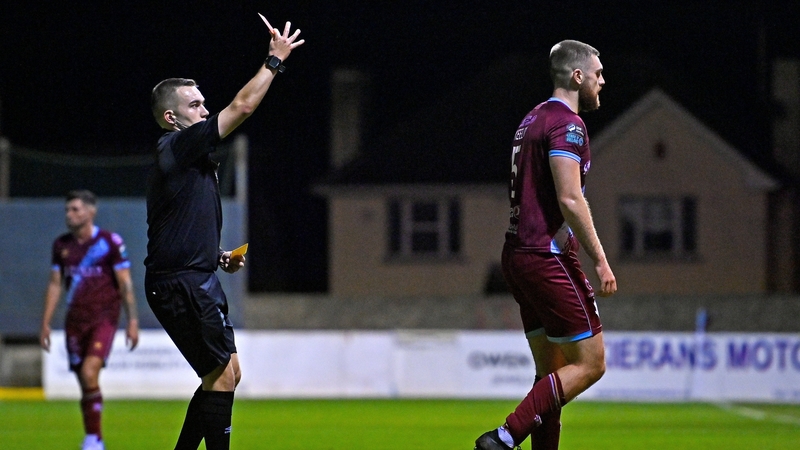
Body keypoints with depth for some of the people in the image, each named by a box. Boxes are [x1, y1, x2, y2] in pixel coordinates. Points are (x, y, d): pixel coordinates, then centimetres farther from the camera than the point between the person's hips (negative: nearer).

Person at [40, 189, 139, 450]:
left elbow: (125, 284, -4)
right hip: (75, 320, 5)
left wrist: (132, 321, -9)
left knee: (89, 372, -22)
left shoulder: (110, 242, -5)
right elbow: (55, 285, 14)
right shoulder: (61, 245, 8)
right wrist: (45, 323, 9)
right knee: (84, 383, 5)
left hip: (103, 318, -5)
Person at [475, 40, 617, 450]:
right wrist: (600, 260, -17)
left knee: (552, 372, 11)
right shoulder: (567, 123, -12)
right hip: (548, 258, -10)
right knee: (590, 365, -7)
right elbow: (570, 200, -21)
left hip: (518, 256, 10)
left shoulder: (533, 120, 18)